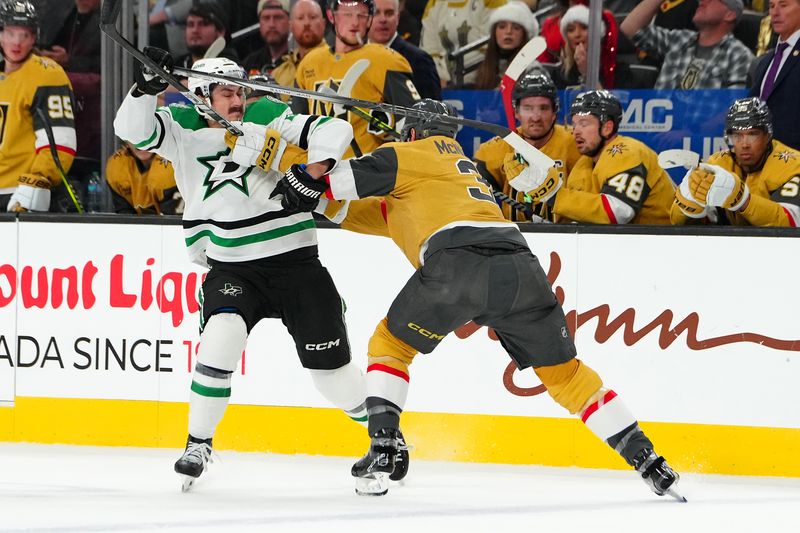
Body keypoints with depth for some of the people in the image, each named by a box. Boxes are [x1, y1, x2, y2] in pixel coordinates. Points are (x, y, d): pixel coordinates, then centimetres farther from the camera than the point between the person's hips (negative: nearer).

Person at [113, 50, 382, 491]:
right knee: (221, 336, -25)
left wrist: (311, 175, -19)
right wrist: (147, 88, -29)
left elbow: (333, 130, -4)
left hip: (294, 259, 0)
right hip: (231, 268, 0)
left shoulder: (266, 117, -1)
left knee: (329, 362, 4)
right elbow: (132, 130, -14)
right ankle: (198, 444, -12)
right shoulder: (182, 128, 0)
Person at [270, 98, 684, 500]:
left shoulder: (415, 154, 20)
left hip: (458, 262, -6)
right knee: (564, 372, 16)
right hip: (519, 265, 6)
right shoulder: (464, 166, 40)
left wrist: (312, 182, 23)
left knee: (390, 344, 15)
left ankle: (381, 455, 3)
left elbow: (363, 175, 7)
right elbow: (390, 216, 43)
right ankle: (647, 460, 11)